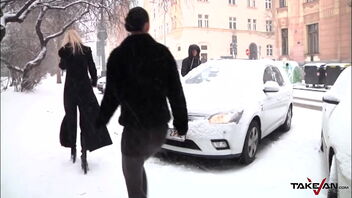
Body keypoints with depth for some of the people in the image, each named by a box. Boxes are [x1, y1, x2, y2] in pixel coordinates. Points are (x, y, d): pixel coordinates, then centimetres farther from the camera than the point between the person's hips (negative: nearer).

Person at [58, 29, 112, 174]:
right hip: (84, 88, -1)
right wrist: (94, 81, 16)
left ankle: (73, 150, 24)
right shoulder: (86, 50, -1)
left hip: (70, 89, 1)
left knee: (70, 118, 15)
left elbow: (62, 66, 14)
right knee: (87, 119, 0)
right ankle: (84, 153, -12)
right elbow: (92, 68, 2)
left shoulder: (64, 51, -1)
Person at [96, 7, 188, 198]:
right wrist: (181, 123, 7)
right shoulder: (162, 52, -1)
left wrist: (99, 122, 9)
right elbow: (176, 92, -1)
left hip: (135, 127, -3)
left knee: (133, 177, 15)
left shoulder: (118, 55, -6)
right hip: (160, 127, 4)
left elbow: (112, 95, -5)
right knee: (137, 165, 30)